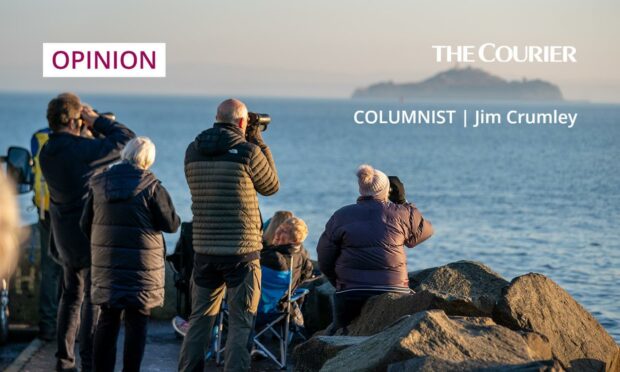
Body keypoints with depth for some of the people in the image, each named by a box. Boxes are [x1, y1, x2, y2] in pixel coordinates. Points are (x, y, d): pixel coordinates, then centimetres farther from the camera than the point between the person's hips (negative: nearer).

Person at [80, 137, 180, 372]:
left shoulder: (99, 184, 3)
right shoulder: (151, 187, -10)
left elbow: (85, 224, 10)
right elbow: (171, 224, -8)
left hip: (106, 264, 4)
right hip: (141, 264, -4)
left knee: (108, 319, 12)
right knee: (137, 321, 3)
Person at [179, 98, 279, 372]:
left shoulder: (193, 151, 3)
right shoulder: (248, 151, -11)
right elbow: (271, 186, 4)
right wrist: (259, 144, 10)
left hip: (204, 249, 4)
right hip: (241, 250, -4)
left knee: (200, 318, 14)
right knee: (241, 323, 3)